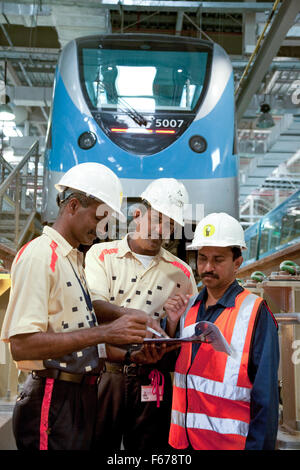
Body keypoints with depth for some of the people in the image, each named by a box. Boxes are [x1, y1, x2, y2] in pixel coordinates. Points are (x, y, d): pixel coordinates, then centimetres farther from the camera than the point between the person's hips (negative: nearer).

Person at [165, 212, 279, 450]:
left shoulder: (255, 312, -12)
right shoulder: (189, 307, 6)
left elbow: (265, 395, -12)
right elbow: (173, 366, 11)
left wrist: (257, 445, -13)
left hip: (229, 440, -5)